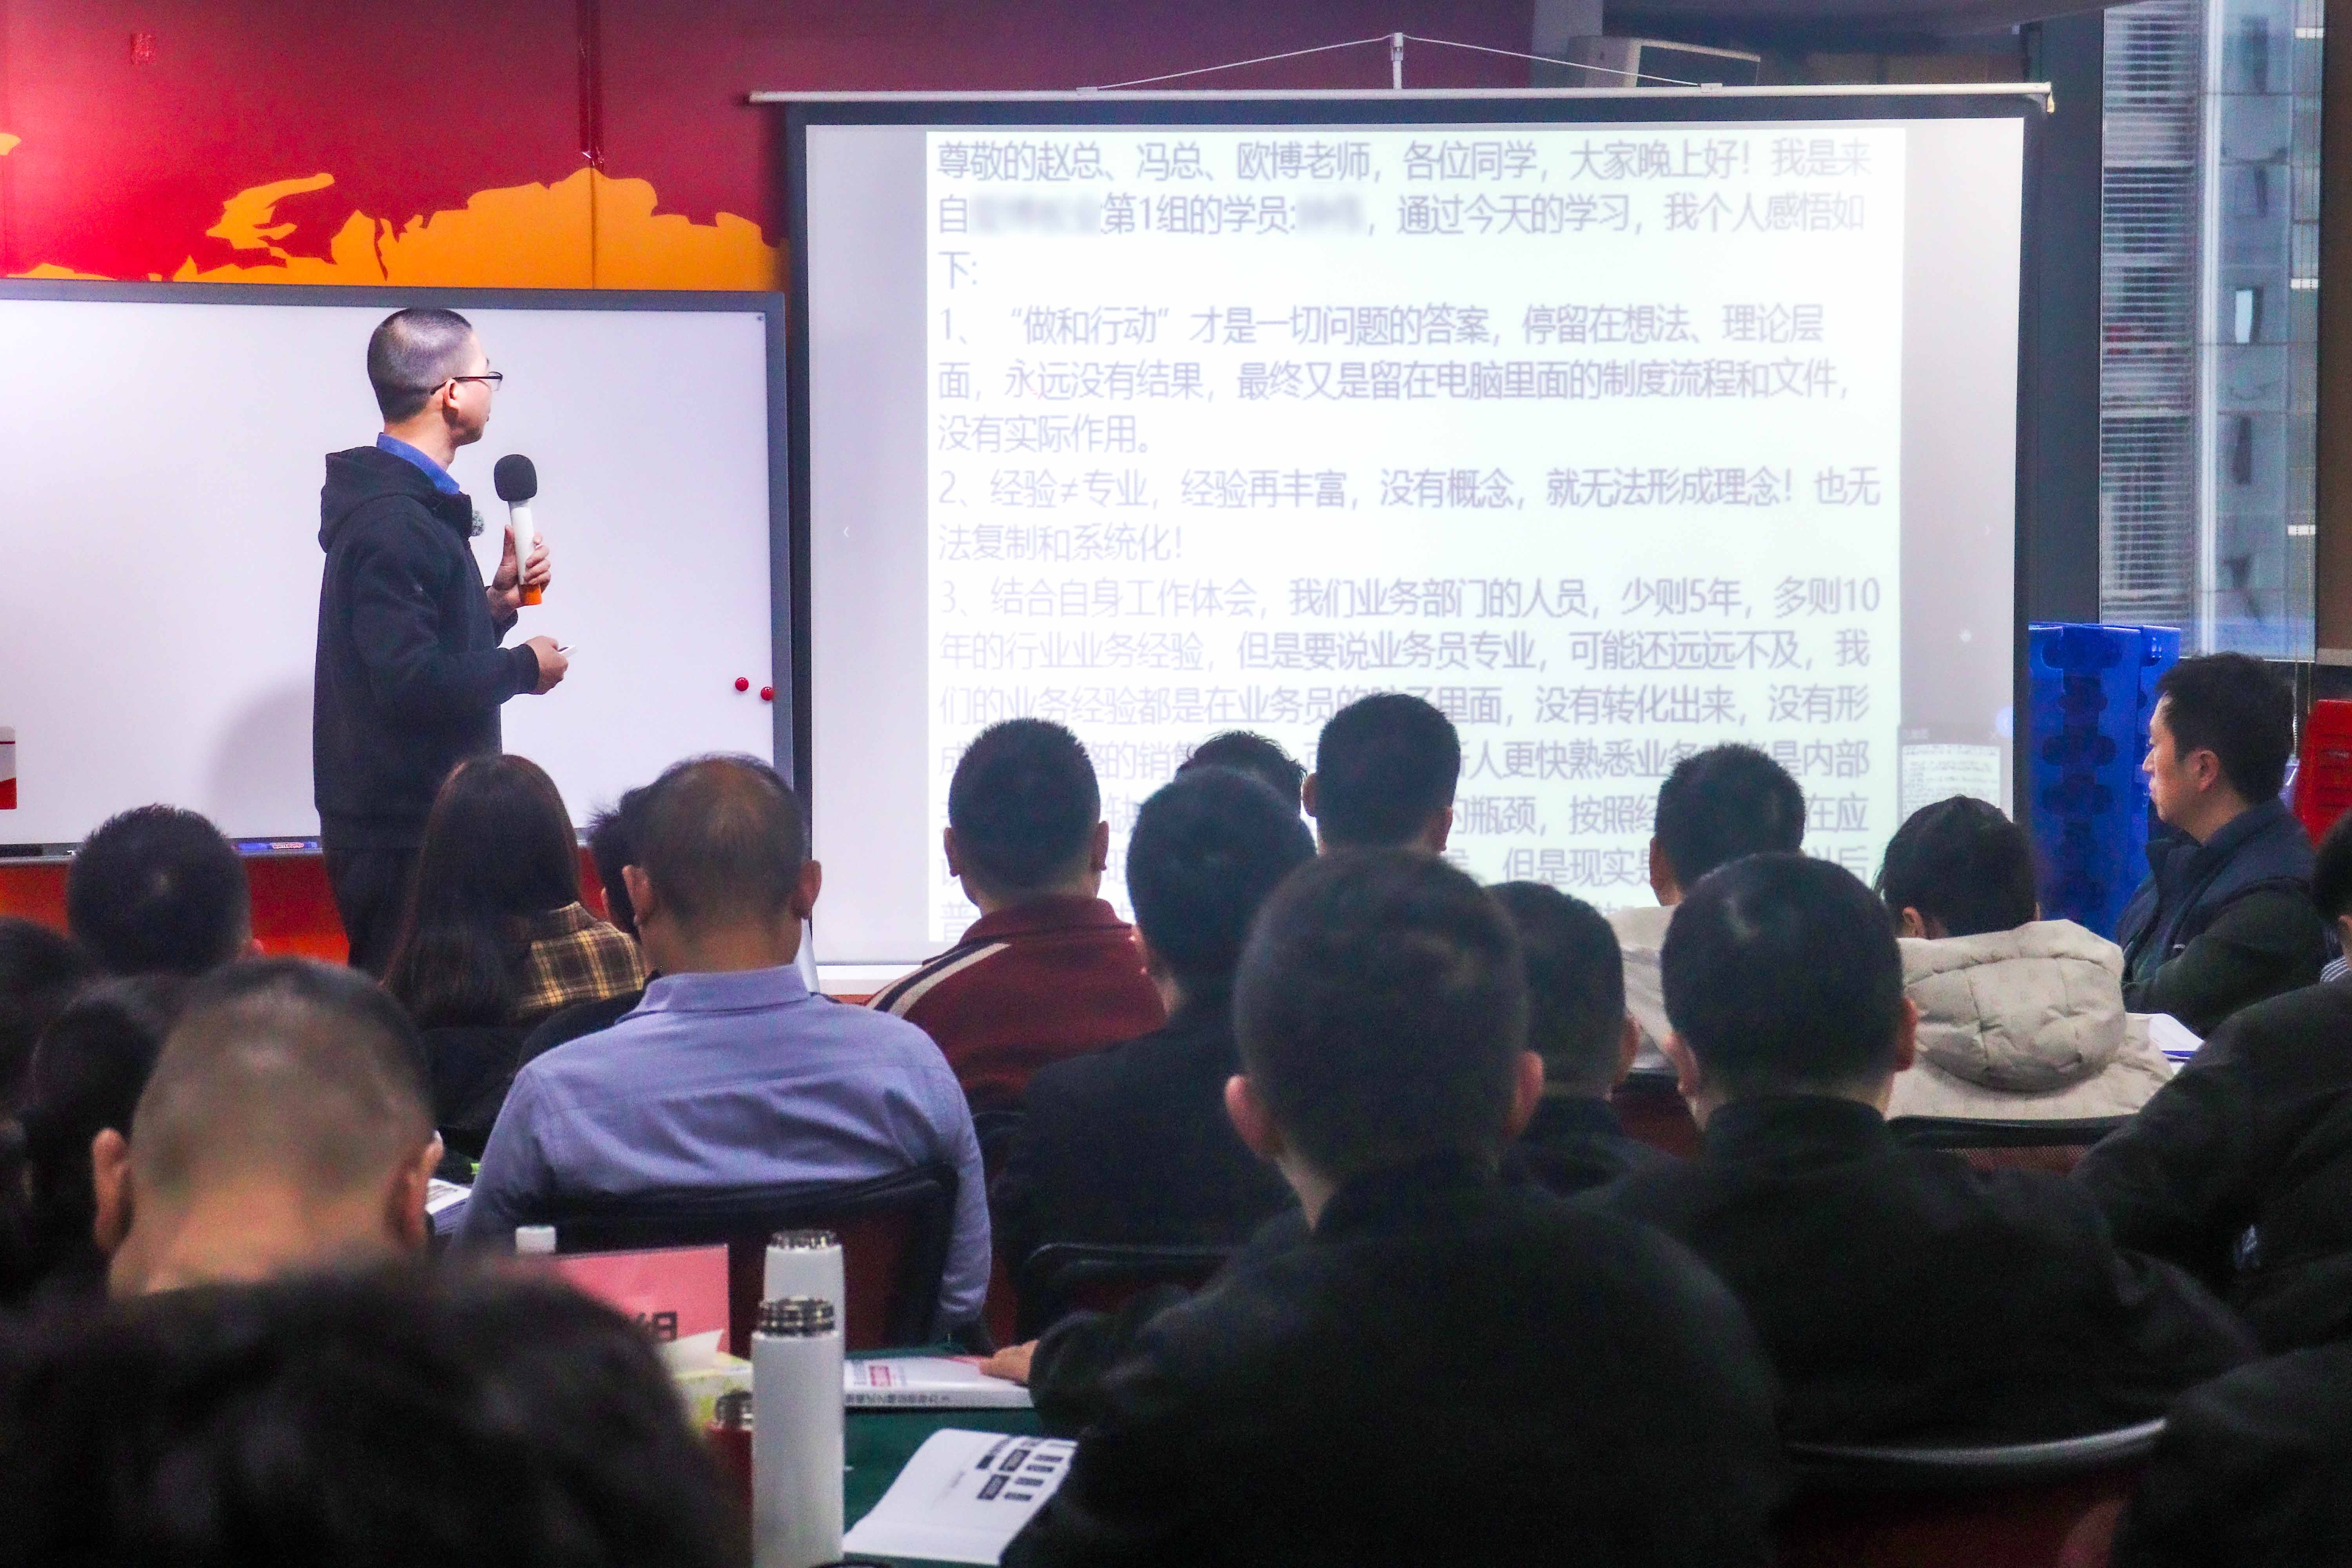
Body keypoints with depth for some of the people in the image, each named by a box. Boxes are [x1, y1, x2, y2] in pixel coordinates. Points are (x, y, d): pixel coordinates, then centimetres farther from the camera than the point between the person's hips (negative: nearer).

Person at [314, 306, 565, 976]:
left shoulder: (414, 510, 16)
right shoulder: (393, 527, -17)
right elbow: (413, 683, -24)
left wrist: (497, 601, 8)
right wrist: (525, 666, -11)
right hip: (400, 833, -10)